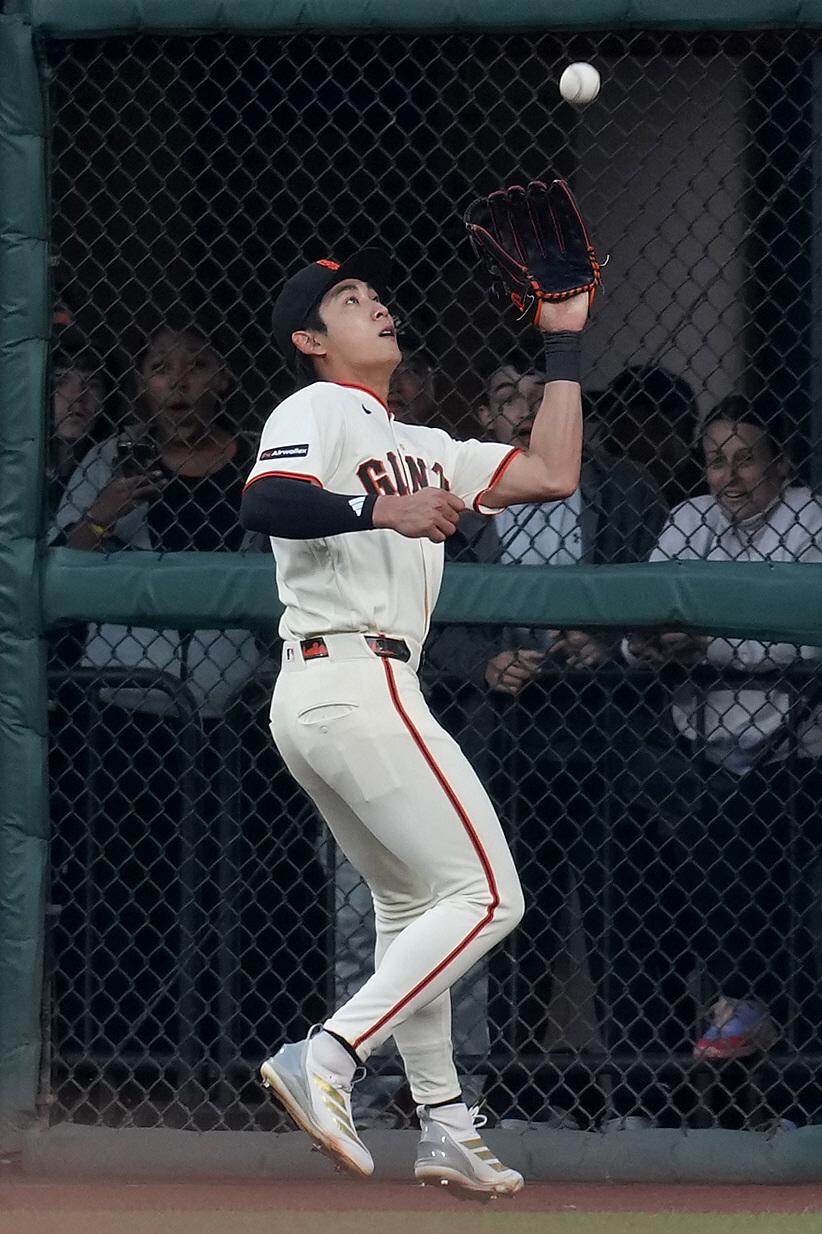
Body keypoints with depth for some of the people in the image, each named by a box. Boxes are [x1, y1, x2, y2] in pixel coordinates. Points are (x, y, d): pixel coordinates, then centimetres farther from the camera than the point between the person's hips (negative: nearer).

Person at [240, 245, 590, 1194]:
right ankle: (325, 1061, -22)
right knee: (485, 895, -12)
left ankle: (443, 1127, 25)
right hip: (356, 680, -10)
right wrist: (380, 509, -29)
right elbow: (266, 503, -21)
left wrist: (563, 342, 22)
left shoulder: (424, 451, 25)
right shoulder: (316, 411, -2)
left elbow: (551, 474, 17)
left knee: (411, 902, 19)